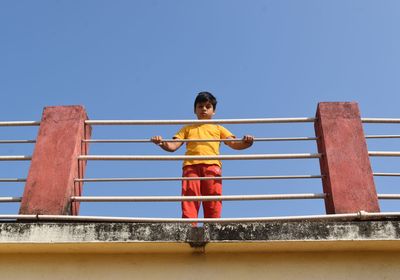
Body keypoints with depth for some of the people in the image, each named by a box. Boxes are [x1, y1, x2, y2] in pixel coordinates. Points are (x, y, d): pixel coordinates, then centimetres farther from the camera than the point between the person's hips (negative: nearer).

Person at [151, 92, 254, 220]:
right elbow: (173, 146, 18)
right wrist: (162, 143, -4)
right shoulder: (187, 128, 30)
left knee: (213, 200, -12)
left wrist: (245, 142, -7)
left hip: (212, 165, 0)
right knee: (190, 198, -15)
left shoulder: (218, 128, 29)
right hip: (191, 165, 0)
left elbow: (234, 144, 15)